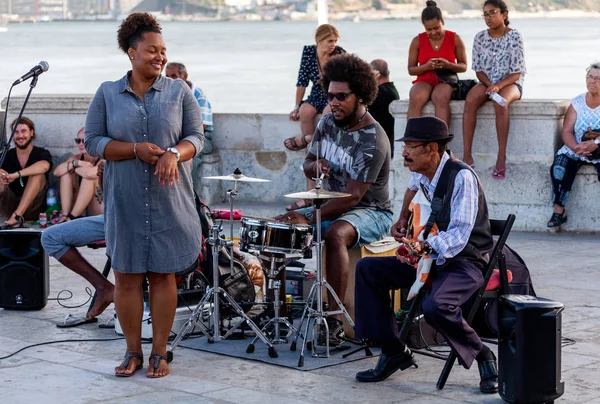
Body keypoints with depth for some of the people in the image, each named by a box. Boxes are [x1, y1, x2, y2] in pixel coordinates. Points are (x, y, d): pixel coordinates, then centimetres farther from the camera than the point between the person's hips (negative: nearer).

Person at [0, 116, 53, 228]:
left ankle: (17, 215, -37)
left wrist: (16, 175, -33)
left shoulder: (41, 153, 0)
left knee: (37, 174, -23)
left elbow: (44, 166, -25)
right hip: (10, 206, 2)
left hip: (33, 208, -2)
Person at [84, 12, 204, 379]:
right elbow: (93, 142, 0)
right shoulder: (107, 94, 4)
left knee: (164, 275, 3)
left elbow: (195, 137, 3)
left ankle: (159, 352, 12)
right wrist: (136, 150, -14)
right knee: (126, 277, 2)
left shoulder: (179, 92, 5)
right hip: (125, 204, 0)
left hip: (169, 201, 0)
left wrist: (173, 154, -18)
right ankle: (133, 351, 15)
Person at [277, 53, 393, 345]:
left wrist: (310, 219, -33)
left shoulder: (373, 141, -23)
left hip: (370, 212, -8)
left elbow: (353, 196, -27)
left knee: (335, 234, -38)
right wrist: (314, 166, -13)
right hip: (332, 204, 8)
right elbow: (309, 164, 13)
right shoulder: (328, 123, 1)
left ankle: (335, 319, -35)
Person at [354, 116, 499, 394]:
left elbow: (459, 235, -29)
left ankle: (482, 356, -8)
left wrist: (424, 247, -43)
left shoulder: (461, 177, -22)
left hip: (465, 261, -9)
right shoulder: (421, 173, 2)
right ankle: (393, 352, 3)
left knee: (434, 306, -37)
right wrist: (403, 220, 17)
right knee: (367, 270, -3)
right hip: (431, 257, 9)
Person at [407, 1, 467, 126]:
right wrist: (426, 66, -16)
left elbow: (463, 66, 5)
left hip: (446, 80, -1)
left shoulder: (455, 39, 2)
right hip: (424, 80, 1)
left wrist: (448, 65, -17)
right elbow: (411, 69, 6)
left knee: (441, 98, -38)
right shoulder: (417, 41, 3)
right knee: (415, 99, -34)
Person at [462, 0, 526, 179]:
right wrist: (490, 85, -14)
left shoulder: (514, 36, -8)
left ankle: (501, 157, -35)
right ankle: (467, 155, -32)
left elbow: (517, 73, -10)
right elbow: (479, 70, 5)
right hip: (487, 82, 3)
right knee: (470, 101, -30)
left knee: (500, 102, -38)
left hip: (510, 83, -3)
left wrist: (499, 86, -26)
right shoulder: (480, 38, 4)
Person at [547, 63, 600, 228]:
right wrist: (575, 147, -19)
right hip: (576, 149, 3)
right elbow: (567, 131, 1)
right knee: (560, 164, -24)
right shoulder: (577, 102, 7)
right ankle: (559, 210, -22)